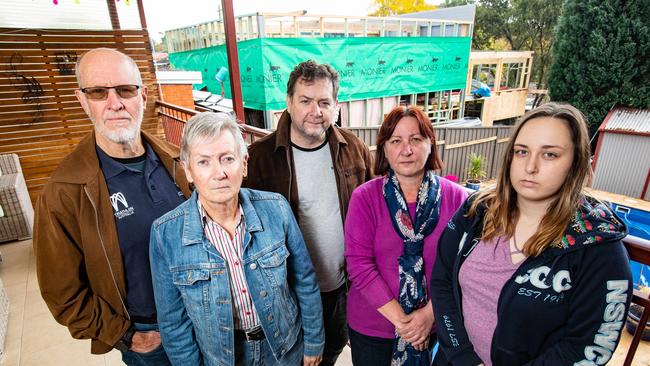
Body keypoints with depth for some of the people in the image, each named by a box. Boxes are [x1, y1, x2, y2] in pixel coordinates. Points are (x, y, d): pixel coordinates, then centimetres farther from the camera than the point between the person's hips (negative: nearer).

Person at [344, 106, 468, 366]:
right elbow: (359, 263, -15)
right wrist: (400, 319, -16)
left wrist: (430, 313, -13)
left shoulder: (456, 197, -8)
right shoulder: (364, 197, -12)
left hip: (434, 325, 1)